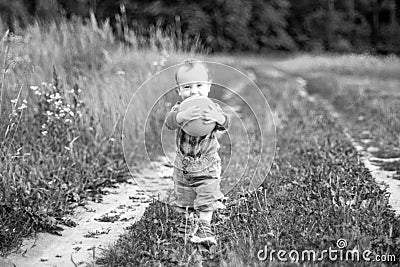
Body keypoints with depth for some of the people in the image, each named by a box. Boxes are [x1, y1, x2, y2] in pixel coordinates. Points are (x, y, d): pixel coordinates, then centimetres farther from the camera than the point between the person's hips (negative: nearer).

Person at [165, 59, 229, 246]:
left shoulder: (212, 109, -12)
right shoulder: (179, 109, -12)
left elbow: (225, 124, -29)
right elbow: (169, 122, -32)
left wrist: (217, 118, -54)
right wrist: (182, 116, -56)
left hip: (208, 165, -2)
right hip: (183, 165, 2)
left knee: (207, 198, -7)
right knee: (184, 198, 18)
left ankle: (204, 229, 4)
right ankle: (187, 223, 40)